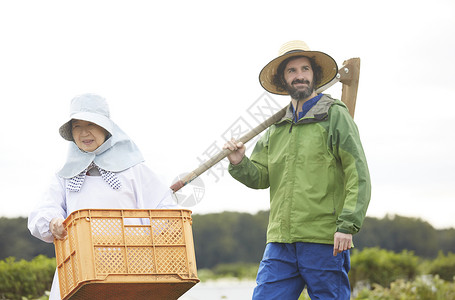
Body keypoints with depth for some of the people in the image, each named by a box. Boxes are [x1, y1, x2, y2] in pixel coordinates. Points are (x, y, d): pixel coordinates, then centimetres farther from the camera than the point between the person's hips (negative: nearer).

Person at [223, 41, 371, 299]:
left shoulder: (335, 115, 0)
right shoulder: (277, 126, 18)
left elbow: (358, 174, -7)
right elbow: (260, 177, 17)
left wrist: (347, 225, -16)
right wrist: (239, 163, -5)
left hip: (325, 241, -5)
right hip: (281, 242, 5)